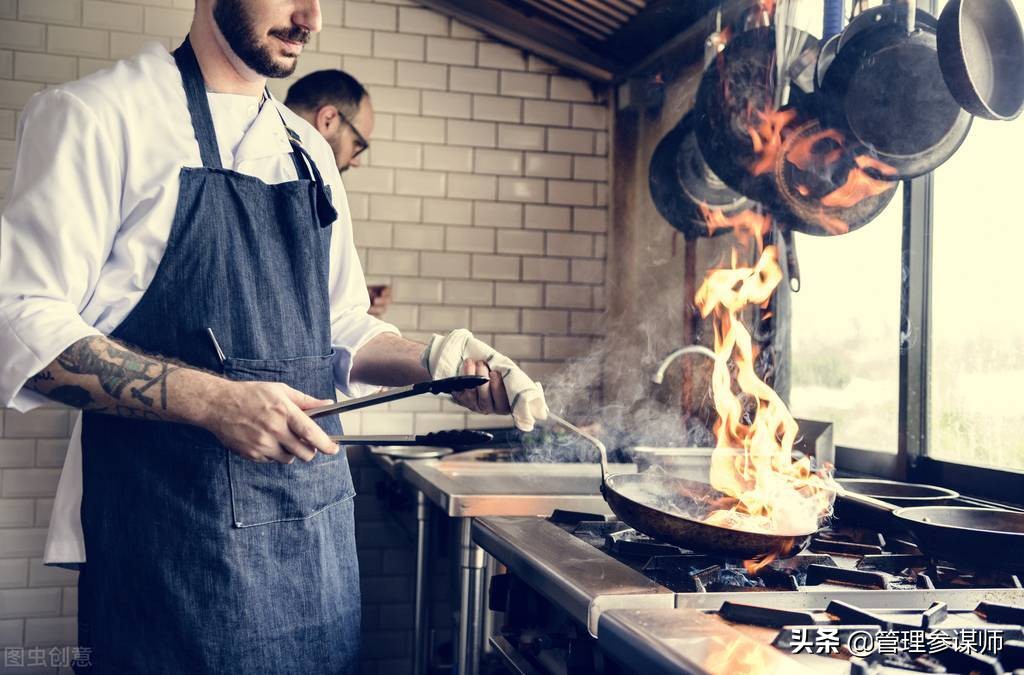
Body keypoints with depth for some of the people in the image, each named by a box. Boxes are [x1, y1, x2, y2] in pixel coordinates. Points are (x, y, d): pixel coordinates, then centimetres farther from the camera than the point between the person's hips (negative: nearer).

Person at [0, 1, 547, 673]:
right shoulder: (98, 112, -5)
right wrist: (213, 400, -22)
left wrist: (437, 360, 1)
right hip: (178, 530, -6)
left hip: (318, 518, 6)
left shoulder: (310, 151, 14)